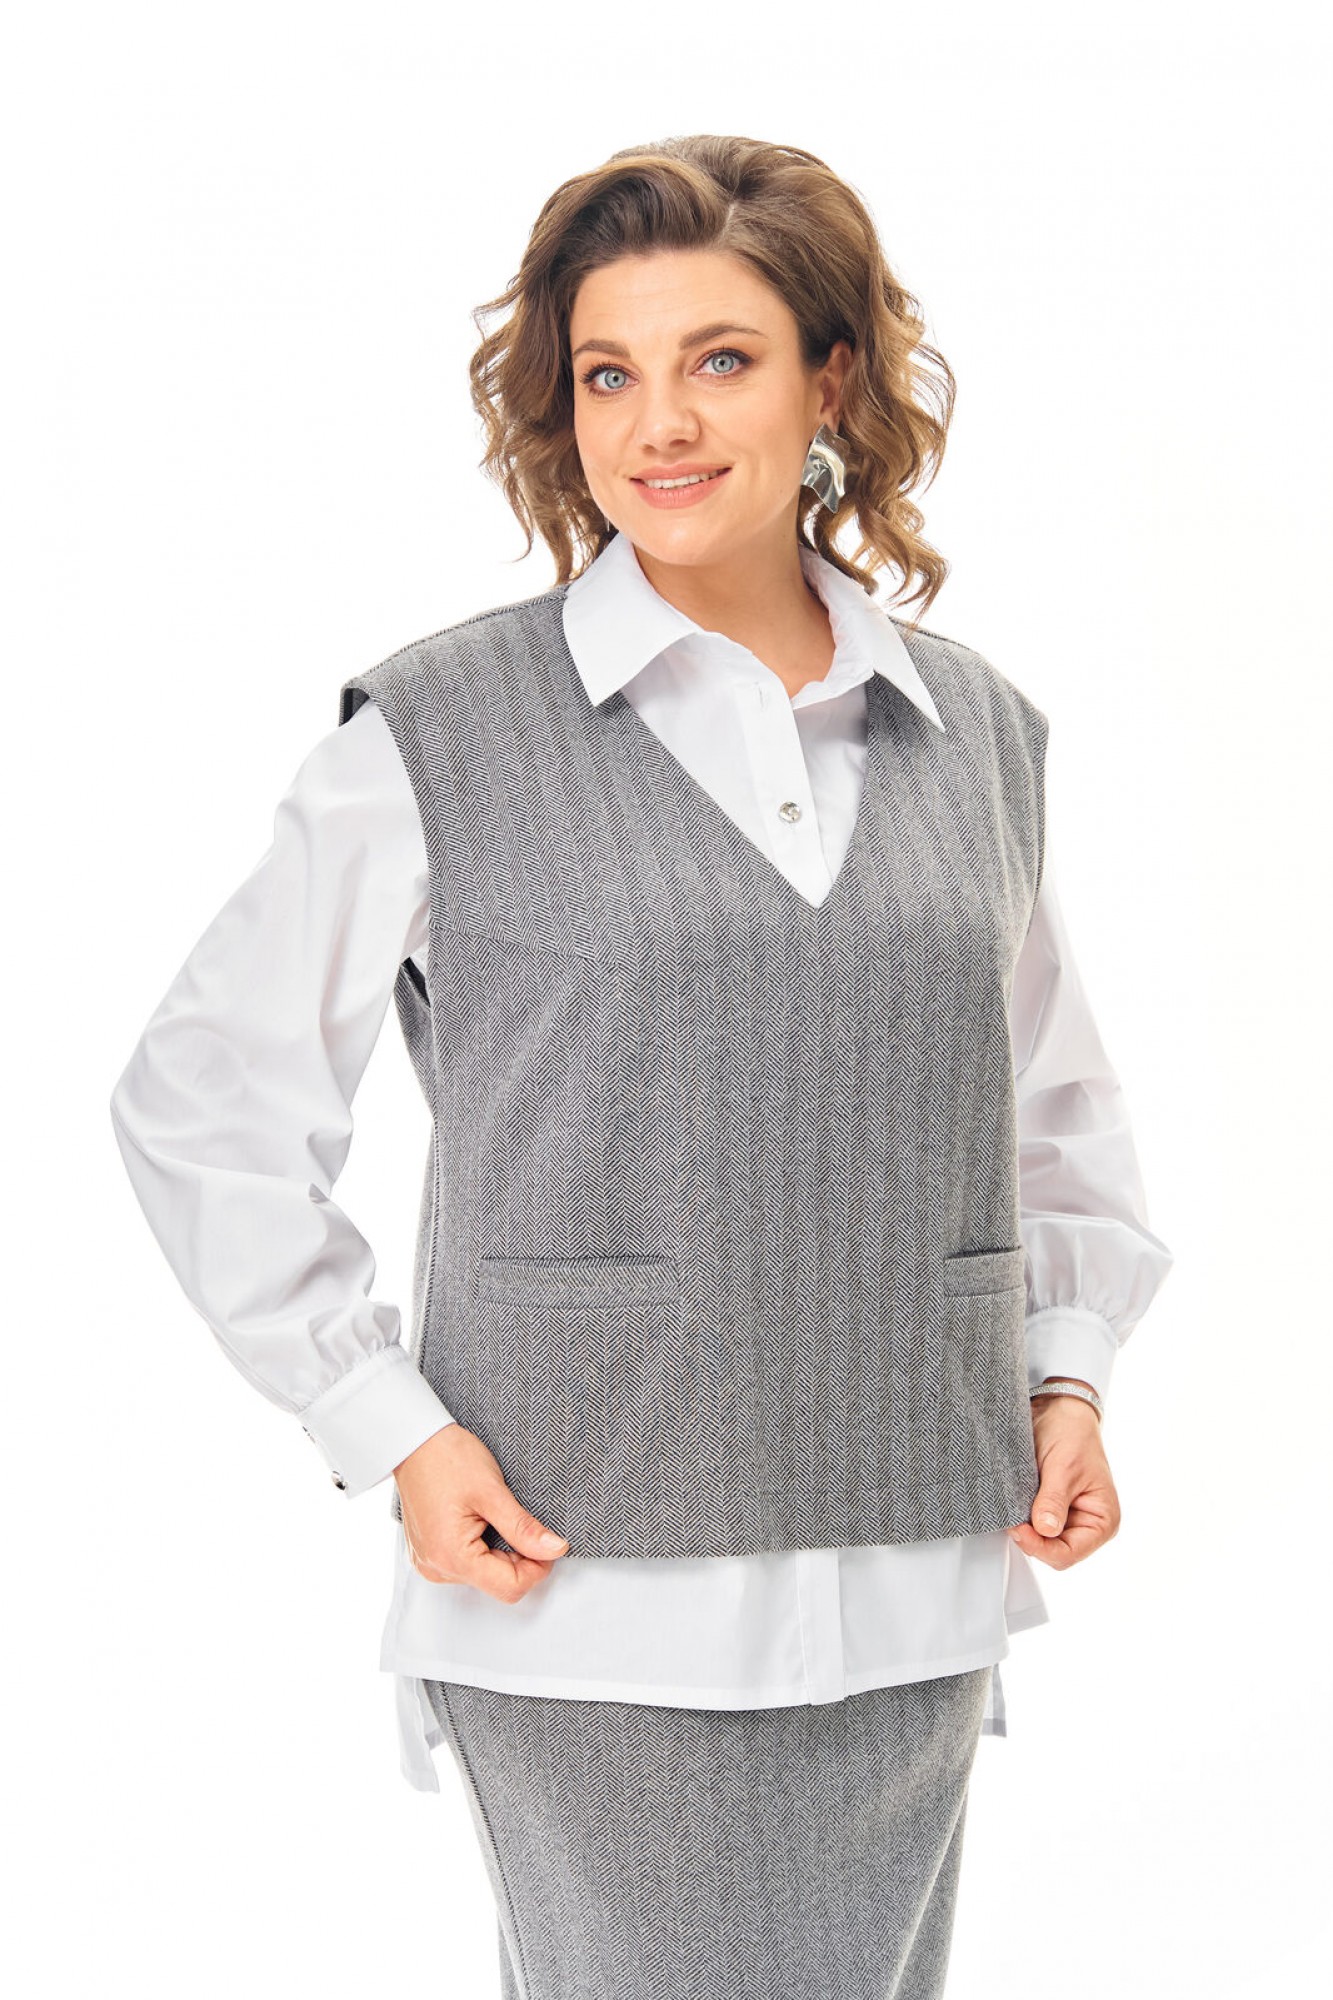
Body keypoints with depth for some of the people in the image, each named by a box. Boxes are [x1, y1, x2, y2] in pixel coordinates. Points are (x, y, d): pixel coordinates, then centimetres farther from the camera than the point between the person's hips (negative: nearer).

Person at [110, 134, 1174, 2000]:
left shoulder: (981, 732, 8)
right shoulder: (437, 735, -4)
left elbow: (1058, 1111, 22)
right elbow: (203, 1101, 1)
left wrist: (1069, 1369, 9)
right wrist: (388, 1426, -6)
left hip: (912, 1592, 4)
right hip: (590, 1590, -4)